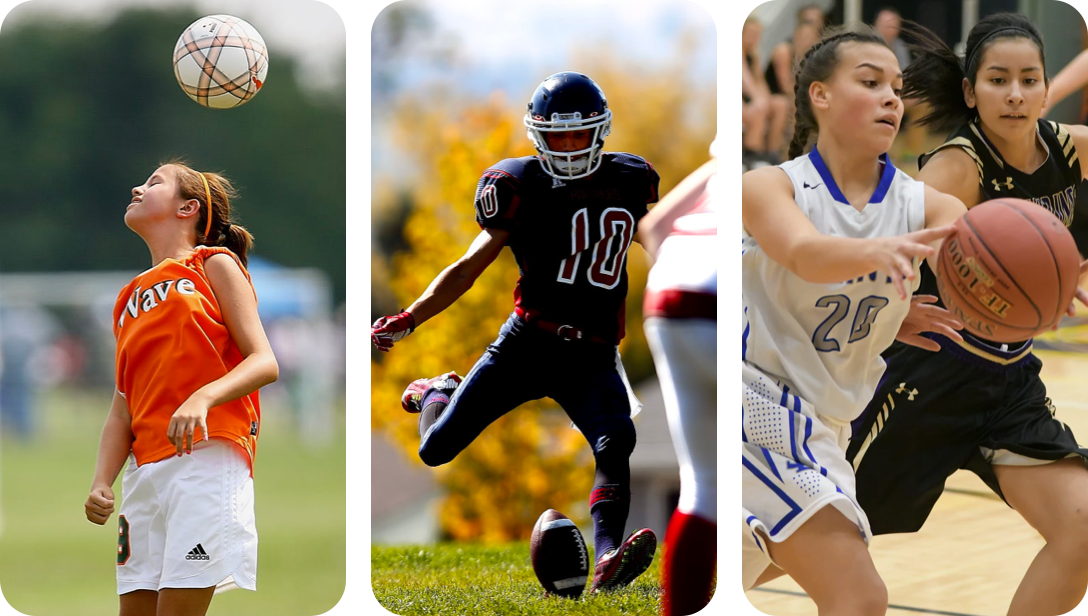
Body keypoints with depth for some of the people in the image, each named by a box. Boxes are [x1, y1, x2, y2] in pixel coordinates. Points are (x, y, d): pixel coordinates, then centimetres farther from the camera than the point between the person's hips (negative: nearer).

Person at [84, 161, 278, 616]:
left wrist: (202, 398, -22)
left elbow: (265, 363, -4)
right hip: (145, 471, 6)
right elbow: (123, 409, 18)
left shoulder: (214, 264, 6)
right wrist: (101, 483, 1)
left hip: (207, 456, -6)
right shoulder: (130, 299, 23)